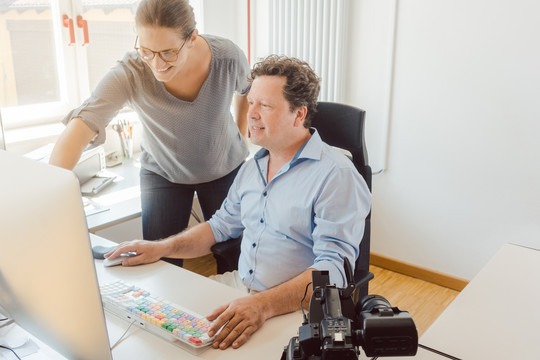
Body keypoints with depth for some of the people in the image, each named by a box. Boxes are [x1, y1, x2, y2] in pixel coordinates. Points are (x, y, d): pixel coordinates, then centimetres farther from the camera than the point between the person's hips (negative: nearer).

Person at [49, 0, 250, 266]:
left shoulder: (228, 57, -24)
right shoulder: (129, 73, -29)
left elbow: (246, 90, 0)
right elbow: (80, 126, -40)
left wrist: (241, 140, 4)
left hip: (225, 168, 1)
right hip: (163, 171, 0)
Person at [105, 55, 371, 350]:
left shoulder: (336, 176, -15)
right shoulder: (252, 167, 12)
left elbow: (333, 269, -23)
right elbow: (221, 226, 20)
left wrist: (264, 304, -36)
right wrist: (160, 248, 7)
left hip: (293, 307, -7)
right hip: (239, 287, 7)